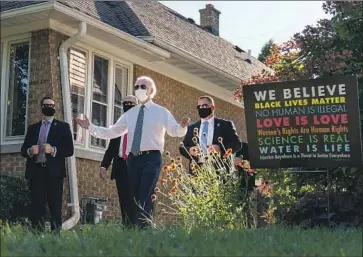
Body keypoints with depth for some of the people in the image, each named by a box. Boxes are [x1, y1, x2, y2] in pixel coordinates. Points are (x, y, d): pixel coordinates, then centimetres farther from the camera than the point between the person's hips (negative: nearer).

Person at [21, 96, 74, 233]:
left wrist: (53, 150, -15)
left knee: (55, 207, -6)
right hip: (36, 172, 3)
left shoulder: (63, 127, 10)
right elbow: (23, 150, 15)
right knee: (36, 207, -2)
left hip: (54, 172, -3)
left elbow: (69, 150, 1)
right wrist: (30, 151, -7)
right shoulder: (32, 128, 19)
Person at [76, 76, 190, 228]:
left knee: (145, 199, -14)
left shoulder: (161, 112, 5)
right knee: (134, 199, 7)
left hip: (151, 158, -5)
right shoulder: (130, 114, 18)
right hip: (133, 159, 5)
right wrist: (90, 127, 8)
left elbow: (175, 131, -9)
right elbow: (111, 132, 17)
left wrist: (182, 126, -32)